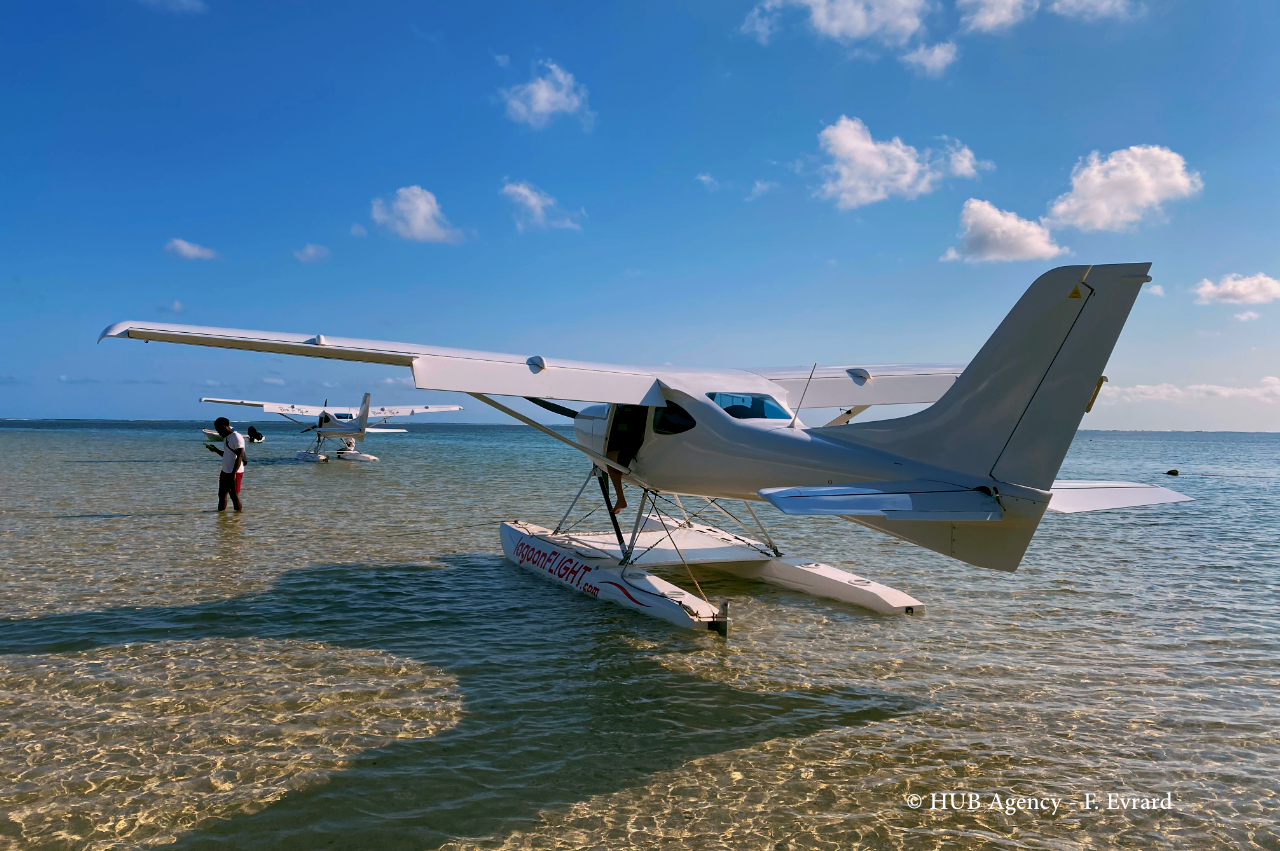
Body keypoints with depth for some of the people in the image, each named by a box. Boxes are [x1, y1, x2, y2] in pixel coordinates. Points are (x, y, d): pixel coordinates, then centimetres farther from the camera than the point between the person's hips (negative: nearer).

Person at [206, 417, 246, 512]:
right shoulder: (226, 438, 16)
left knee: (234, 495, -5)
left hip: (234, 472, -10)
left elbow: (240, 456, -21)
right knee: (222, 494, 15)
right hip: (225, 472, 10)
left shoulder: (237, 437, -15)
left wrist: (234, 473, -25)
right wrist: (215, 450, 14)